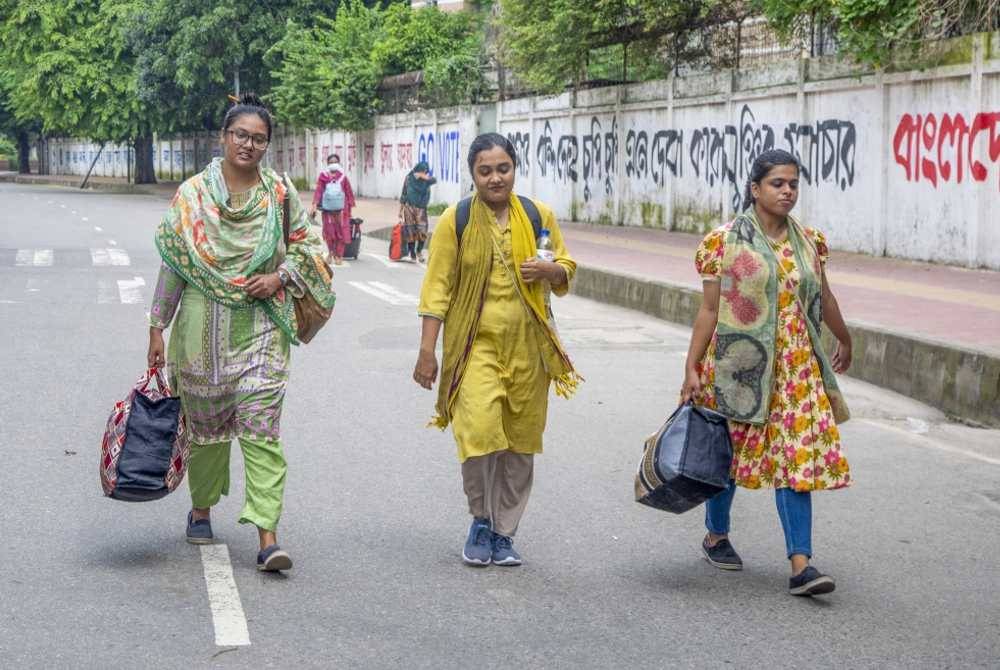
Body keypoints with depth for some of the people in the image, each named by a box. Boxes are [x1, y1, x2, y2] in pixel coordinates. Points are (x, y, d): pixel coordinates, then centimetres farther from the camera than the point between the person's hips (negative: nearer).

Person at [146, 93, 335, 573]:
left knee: (260, 423, -10)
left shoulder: (281, 194, 3)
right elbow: (173, 264, 3)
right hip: (203, 324, 1)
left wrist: (279, 278, -7)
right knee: (206, 419, 12)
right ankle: (201, 507, 36)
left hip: (261, 325, -1)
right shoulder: (192, 194, 2)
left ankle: (267, 536, -13)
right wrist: (158, 327, 1)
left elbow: (309, 247, 12)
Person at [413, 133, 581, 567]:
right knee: (479, 433, -18)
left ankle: (503, 533, 24)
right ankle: (481, 520, 8)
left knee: (520, 443, 8)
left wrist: (549, 270, -8)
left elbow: (566, 269, 16)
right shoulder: (454, 221, -2)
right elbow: (438, 288, -3)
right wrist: (427, 350, -7)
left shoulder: (539, 215, 6)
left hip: (527, 346, 3)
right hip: (476, 343, -3)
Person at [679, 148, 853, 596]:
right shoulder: (726, 242, -6)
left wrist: (844, 340, 34)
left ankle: (800, 564, -8)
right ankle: (716, 535, 35)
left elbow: (823, 298, 22)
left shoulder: (807, 242, 6)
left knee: (798, 457, -5)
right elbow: (709, 309, -6)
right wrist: (692, 368, -9)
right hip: (739, 362, -3)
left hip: (796, 367, 3)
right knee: (728, 450, 11)